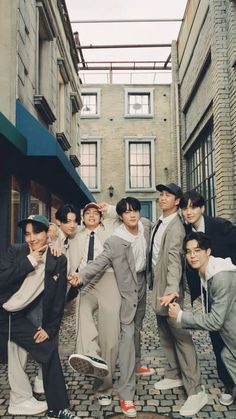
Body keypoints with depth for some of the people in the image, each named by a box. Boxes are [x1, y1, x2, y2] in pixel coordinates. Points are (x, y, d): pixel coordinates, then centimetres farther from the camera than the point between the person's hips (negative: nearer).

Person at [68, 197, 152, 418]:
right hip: (127, 288, -5)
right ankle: (126, 393, -5)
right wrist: (82, 275, -46)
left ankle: (132, 366, 41)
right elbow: (100, 262, -29)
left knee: (137, 329, 19)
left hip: (143, 283, 6)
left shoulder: (147, 226, -7)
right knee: (127, 334, -8)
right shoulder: (114, 241, -23)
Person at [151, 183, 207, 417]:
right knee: (165, 335, 17)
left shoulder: (176, 226, -17)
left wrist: (172, 289, -38)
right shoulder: (159, 223, 11)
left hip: (169, 287, -9)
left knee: (180, 336, -6)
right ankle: (174, 375, 31)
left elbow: (174, 258, -28)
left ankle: (196, 391, 1)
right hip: (158, 285, 9)